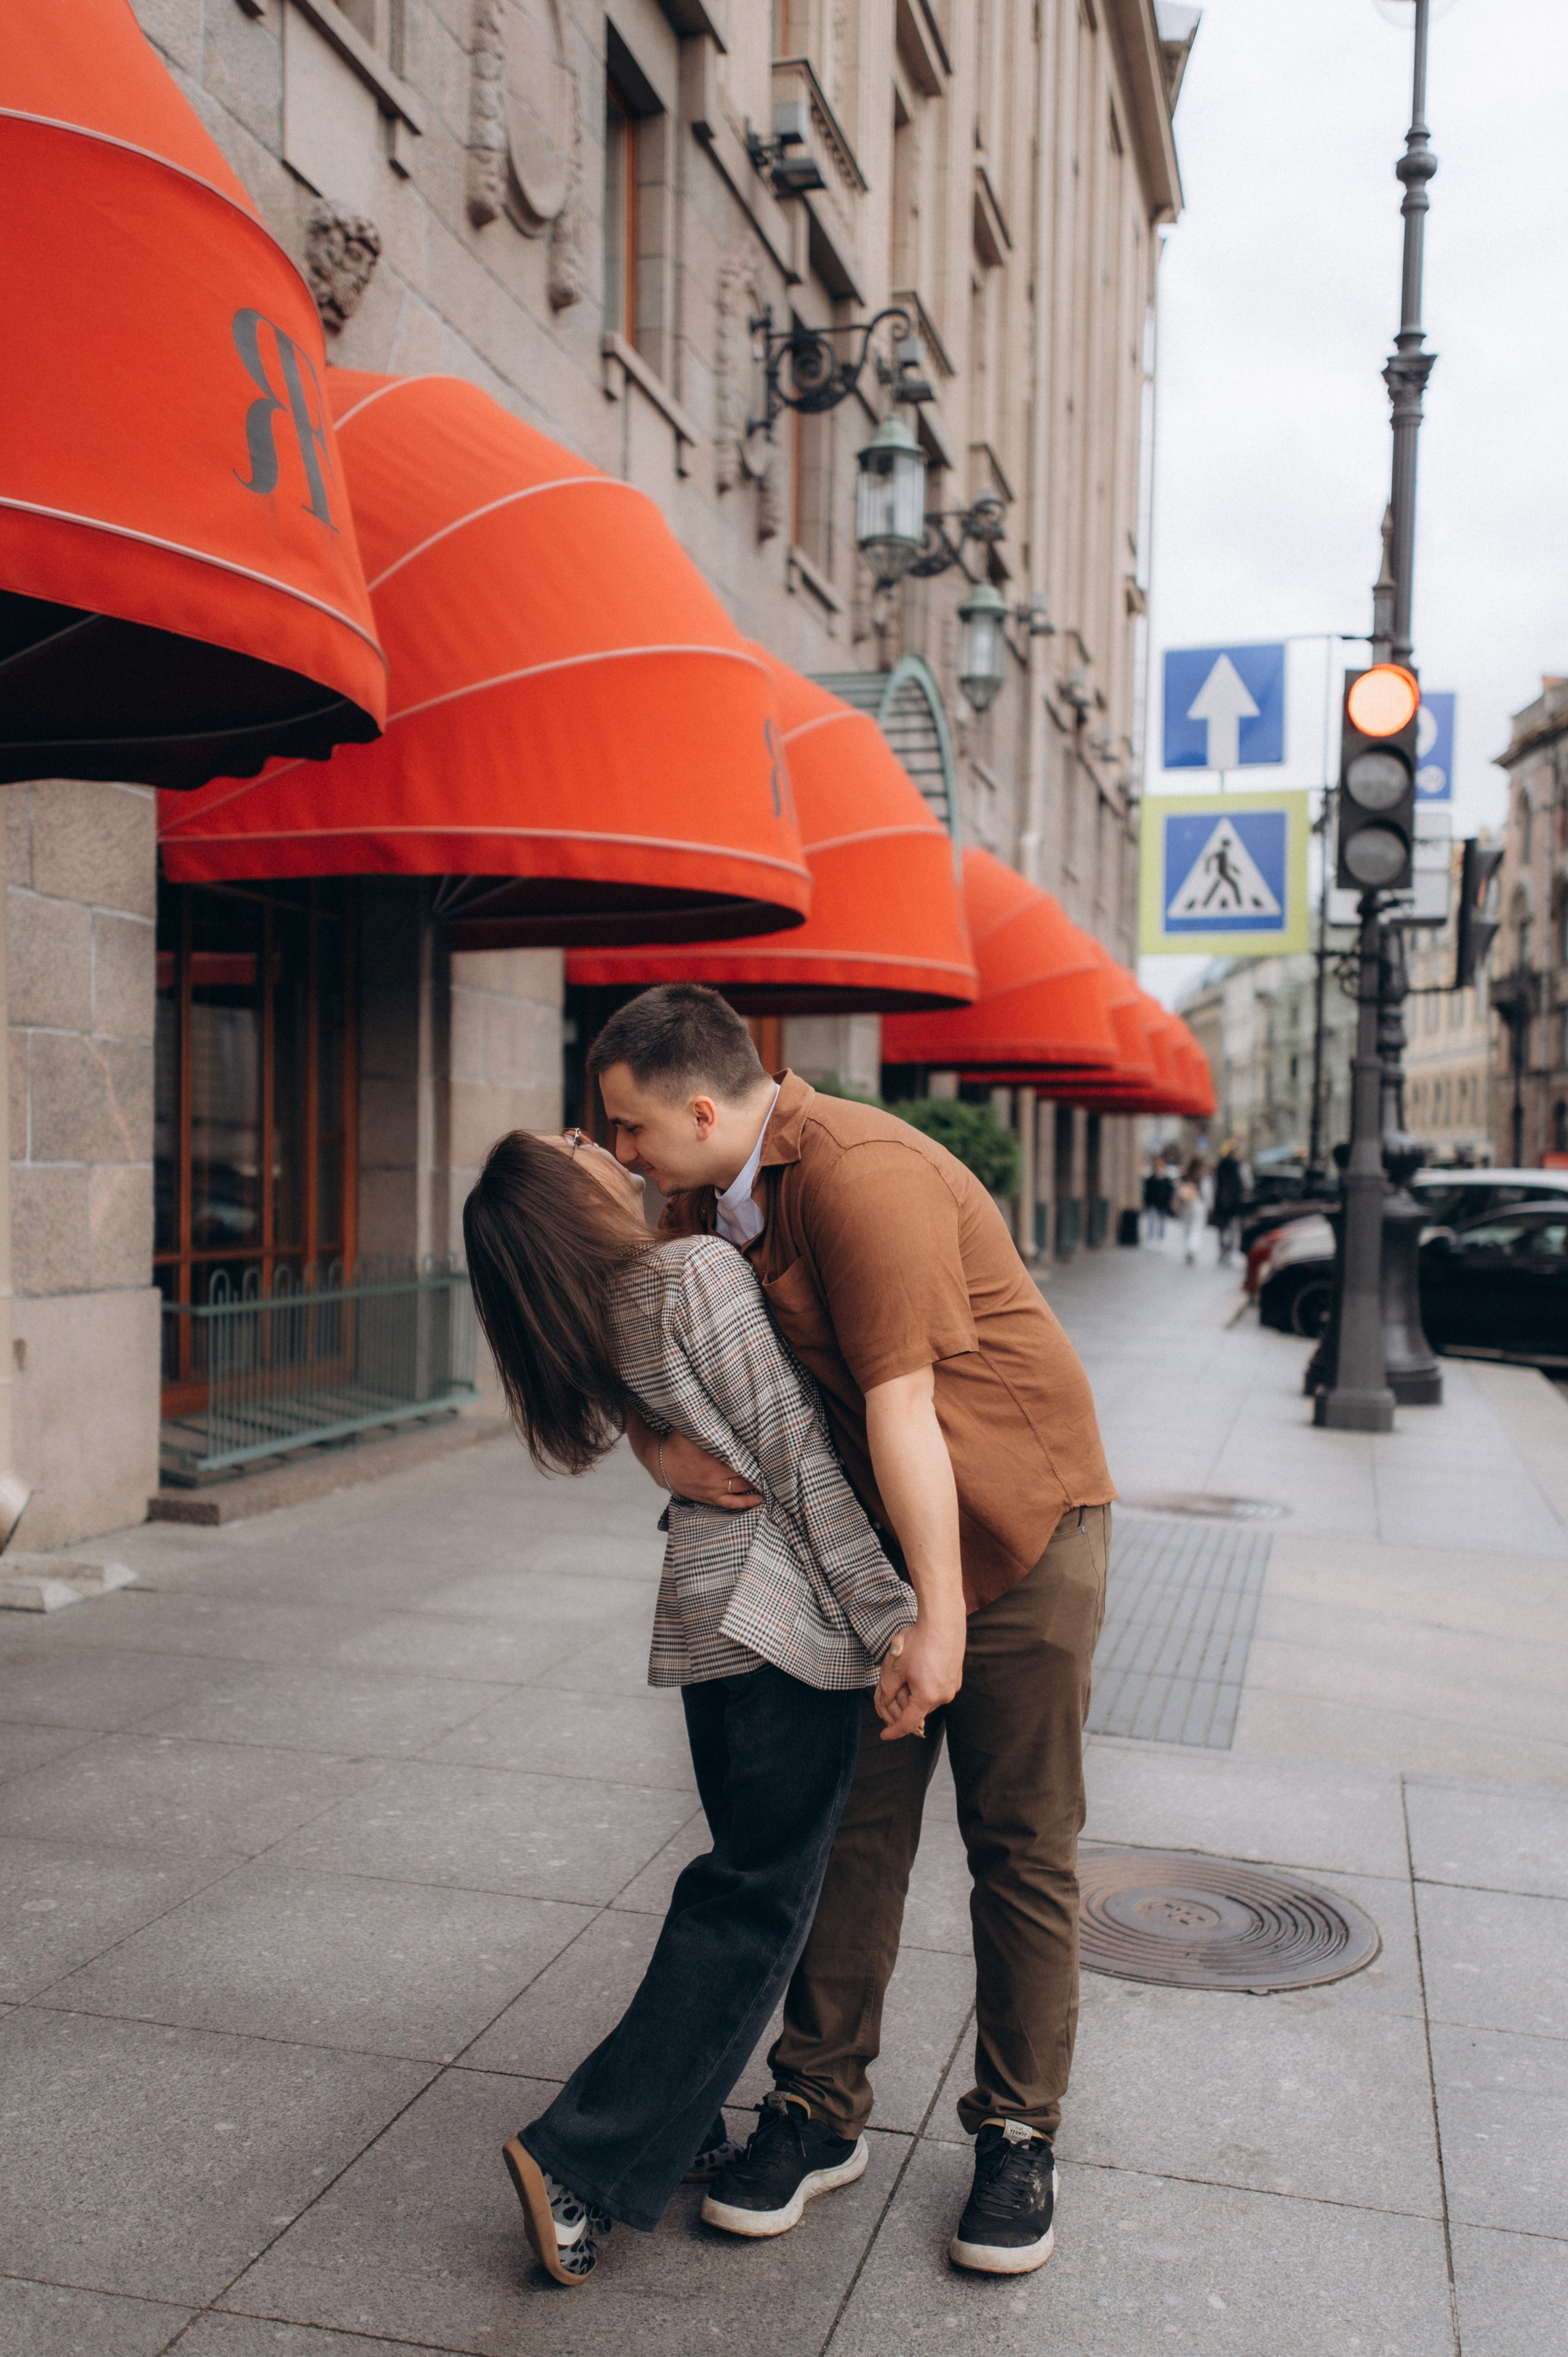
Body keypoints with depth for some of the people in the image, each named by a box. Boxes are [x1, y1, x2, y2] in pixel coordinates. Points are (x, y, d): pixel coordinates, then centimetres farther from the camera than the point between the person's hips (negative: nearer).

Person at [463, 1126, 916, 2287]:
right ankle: (583, 2154, 2)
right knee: (759, 1896, 0)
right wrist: (890, 1615, -14)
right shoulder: (703, 1273, -18)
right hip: (786, 1605, -8)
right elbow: (796, 1457, -18)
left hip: (710, 1604, 8)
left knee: (752, 1871, 20)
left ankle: (686, 2128, 27)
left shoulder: (601, 1315, 6)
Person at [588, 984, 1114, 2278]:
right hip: (865, 1537, 7)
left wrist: (941, 1619, -26)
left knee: (1024, 1846, 4)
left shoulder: (863, 1174, -27)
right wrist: (660, 1444, -14)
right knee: (853, 1823, 8)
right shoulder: (707, 1200, 0)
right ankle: (819, 2107, 22)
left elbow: (902, 1408, -28)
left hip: (1019, 1519, -6)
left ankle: (1018, 2134, 19)